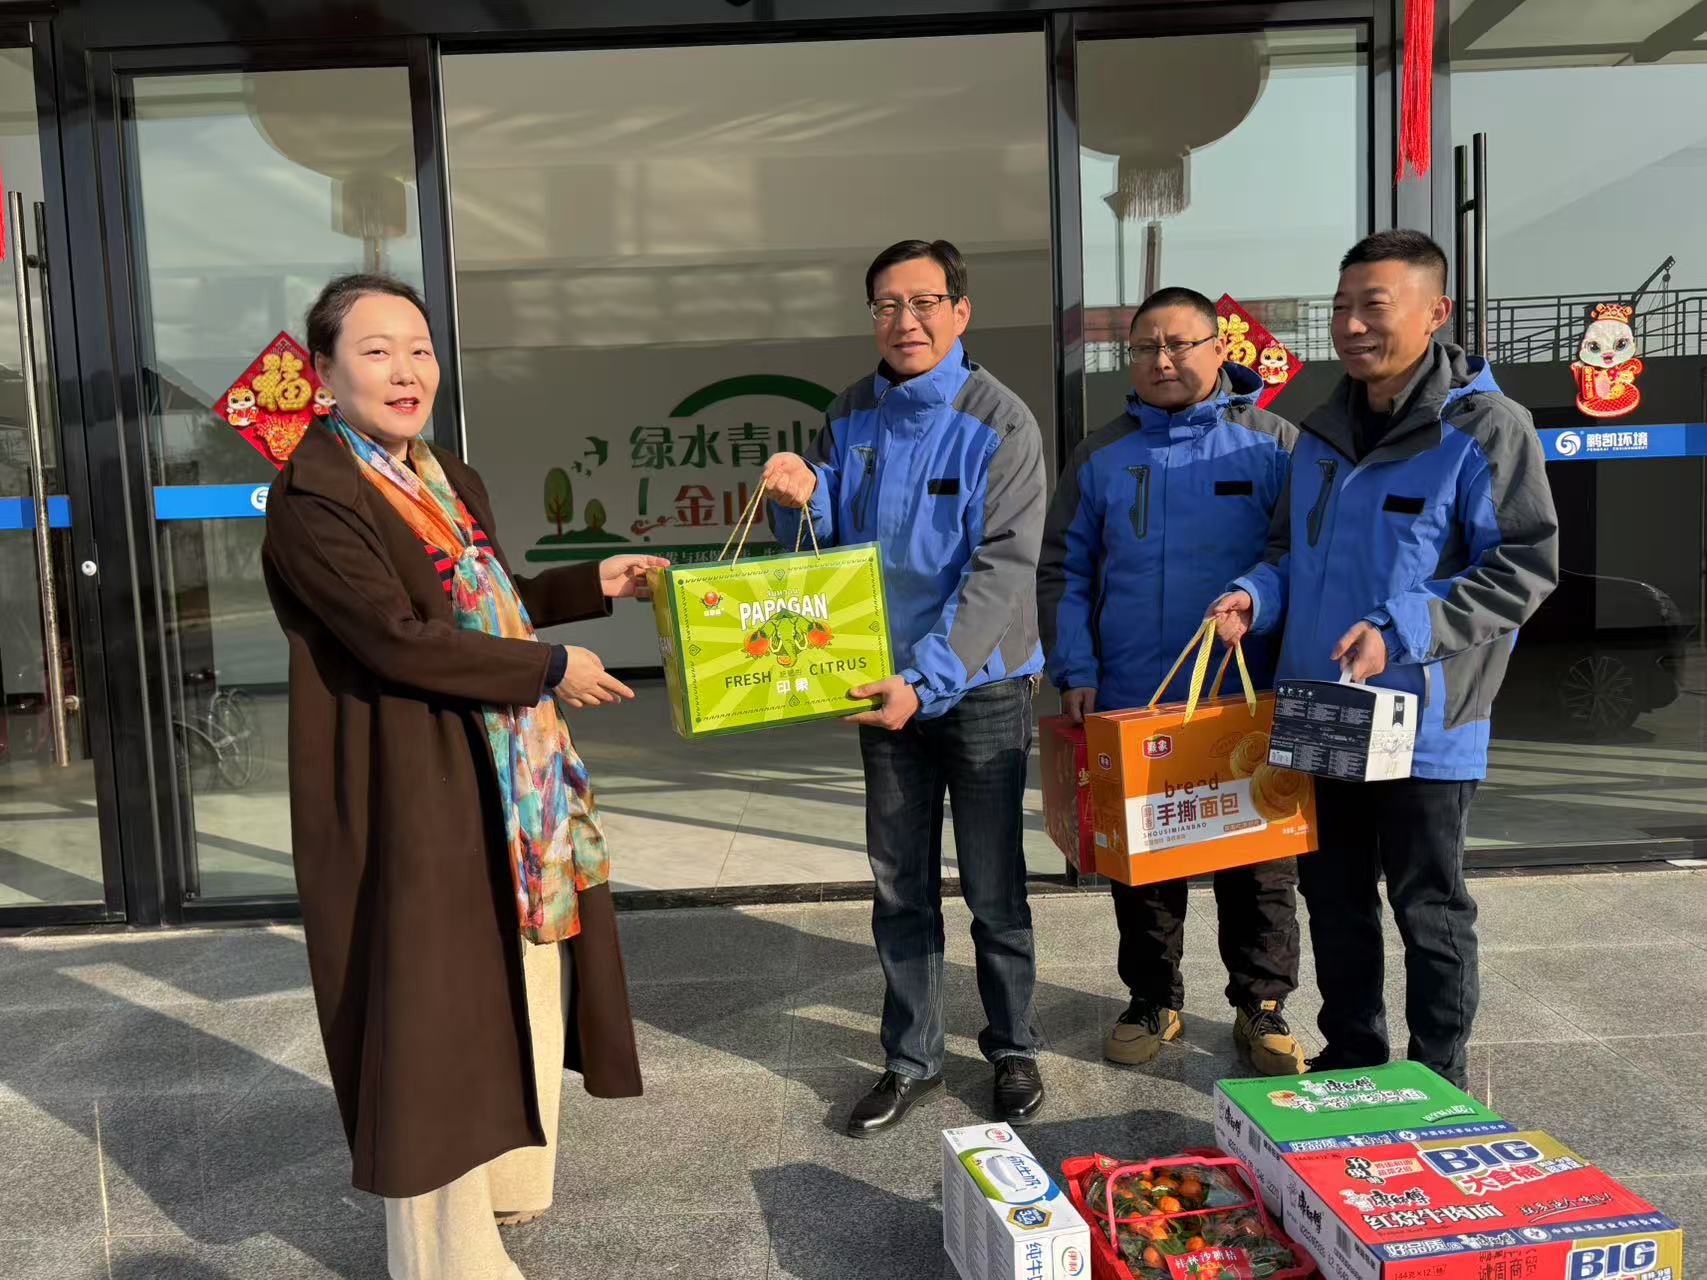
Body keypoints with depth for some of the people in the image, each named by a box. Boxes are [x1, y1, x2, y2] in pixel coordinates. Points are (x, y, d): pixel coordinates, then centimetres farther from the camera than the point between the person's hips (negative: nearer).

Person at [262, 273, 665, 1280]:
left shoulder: (453, 481, 12)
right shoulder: (314, 497, -16)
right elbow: (396, 638, -25)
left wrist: (596, 585, 11)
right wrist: (552, 669, -19)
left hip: (513, 777, 9)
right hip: (413, 792, -9)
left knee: (523, 989, 20)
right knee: (435, 1007, 3)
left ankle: (511, 1179, 42)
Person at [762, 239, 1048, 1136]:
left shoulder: (1000, 423, -11)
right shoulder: (852, 416, 4)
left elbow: (1002, 569, -18)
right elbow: (822, 542, 9)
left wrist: (927, 679, -26)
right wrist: (798, 500, -15)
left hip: (980, 684, -4)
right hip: (885, 682, 4)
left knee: (993, 886, 8)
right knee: (900, 886, 13)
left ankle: (1014, 1049, 28)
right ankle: (910, 1060, 28)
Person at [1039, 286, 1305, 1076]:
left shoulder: (1273, 445, 0)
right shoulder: (1101, 457, 6)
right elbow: (1063, 573, 7)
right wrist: (1075, 672, -3)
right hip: (1129, 707, 2)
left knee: (1259, 864, 9)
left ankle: (1260, 1008, 27)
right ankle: (1153, 1001, 30)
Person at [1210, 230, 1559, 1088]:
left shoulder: (1483, 427, -12)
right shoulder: (1324, 432, 9)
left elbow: (1524, 568, -15)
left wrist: (1399, 631, -25)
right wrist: (1256, 594, -4)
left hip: (1423, 724, -6)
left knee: (1429, 908, 10)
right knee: (1333, 898, 17)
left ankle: (1437, 1081, 27)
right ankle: (1350, 1056, 35)